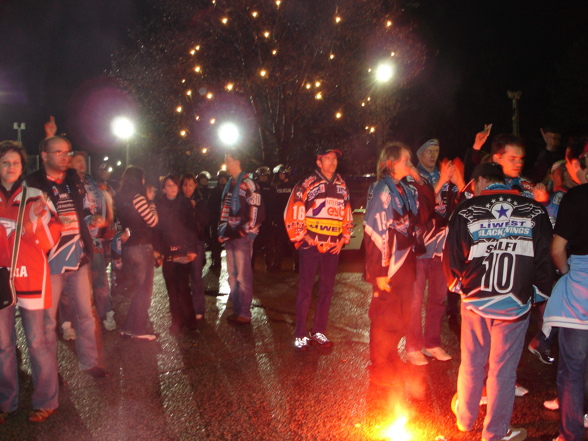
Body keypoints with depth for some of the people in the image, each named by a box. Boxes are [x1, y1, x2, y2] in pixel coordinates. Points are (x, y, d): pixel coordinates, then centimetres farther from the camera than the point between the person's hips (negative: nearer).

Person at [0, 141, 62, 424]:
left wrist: (37, 219, -17)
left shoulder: (35, 197, 2)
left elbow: (48, 242, -1)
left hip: (30, 276, -2)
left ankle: (46, 401, 14)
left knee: (37, 341, 1)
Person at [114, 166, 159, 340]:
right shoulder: (137, 197, -18)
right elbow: (153, 221, -13)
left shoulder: (119, 198, 7)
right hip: (142, 247, -8)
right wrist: (150, 200, -4)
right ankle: (139, 330, 8)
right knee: (144, 289, 3)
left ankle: (128, 327, 24)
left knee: (134, 289, 18)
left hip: (127, 246, 8)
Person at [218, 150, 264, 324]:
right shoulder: (230, 185, 17)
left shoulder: (248, 185, -11)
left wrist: (243, 231, -16)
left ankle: (245, 314, 5)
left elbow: (256, 213, -17)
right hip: (230, 236, 9)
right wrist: (222, 231, 14)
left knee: (243, 276, -3)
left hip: (242, 236, -9)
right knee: (232, 275, 14)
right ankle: (237, 310, 24)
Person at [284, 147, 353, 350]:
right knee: (305, 289, 0)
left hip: (333, 247, 5)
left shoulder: (341, 186, 11)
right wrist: (303, 235, -9)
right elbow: (292, 213, -7)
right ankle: (300, 335, 8)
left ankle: (319, 332, 21)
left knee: (327, 288, 9)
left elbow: (347, 215, 17)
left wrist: (343, 239, 8)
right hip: (310, 245, -5)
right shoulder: (306, 185, -5)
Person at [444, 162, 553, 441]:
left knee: (471, 364, 17)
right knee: (503, 370, 10)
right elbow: (544, 260, 1)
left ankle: (465, 418, 37)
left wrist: (458, 285, 20)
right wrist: (537, 293, 16)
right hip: (516, 305, 0)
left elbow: (452, 258, 1)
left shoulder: (466, 211, -4)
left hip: (475, 302, 1)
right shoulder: (535, 212, -2)